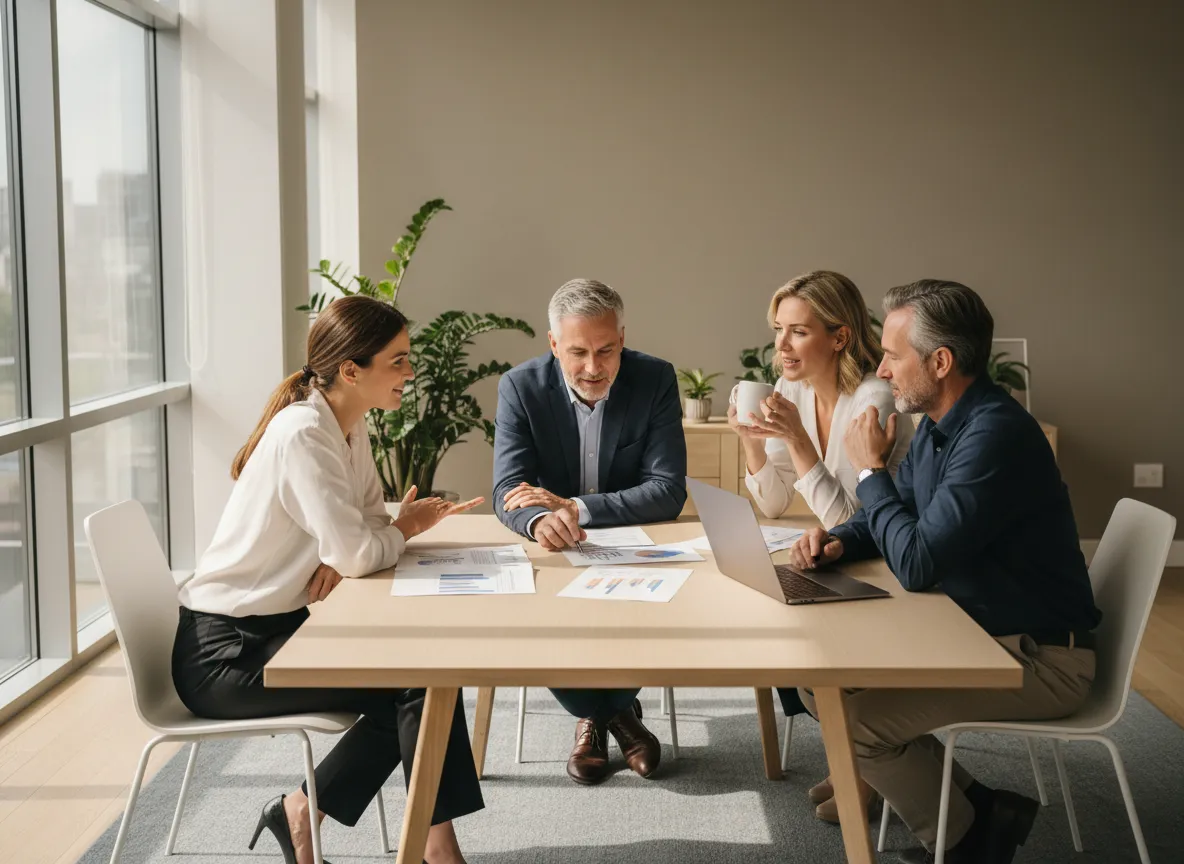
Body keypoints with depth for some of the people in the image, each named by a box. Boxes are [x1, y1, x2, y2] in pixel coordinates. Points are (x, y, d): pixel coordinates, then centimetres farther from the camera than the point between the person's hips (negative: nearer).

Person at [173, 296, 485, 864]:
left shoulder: (349, 427, 5)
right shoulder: (303, 435, -24)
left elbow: (369, 522, 8)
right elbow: (357, 553, -30)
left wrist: (342, 554, -15)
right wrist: (406, 529, -8)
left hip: (271, 626, 9)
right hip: (224, 653, -9)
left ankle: (303, 812, 9)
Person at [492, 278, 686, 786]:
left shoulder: (656, 379, -11)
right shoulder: (521, 387, -10)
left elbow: (669, 491, -17)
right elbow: (508, 491, -17)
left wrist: (573, 507, -27)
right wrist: (539, 520, -43)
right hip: (553, 553, 0)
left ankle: (598, 711, 1)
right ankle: (610, 712, -1)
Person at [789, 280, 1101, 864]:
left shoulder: (995, 433, -26)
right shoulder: (938, 423, 5)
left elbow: (916, 564, -28)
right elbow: (899, 518, 19)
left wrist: (869, 469, -14)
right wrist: (838, 541, -3)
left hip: (1037, 657, -10)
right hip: (973, 631, 10)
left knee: (854, 720, -20)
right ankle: (973, 807, 12)